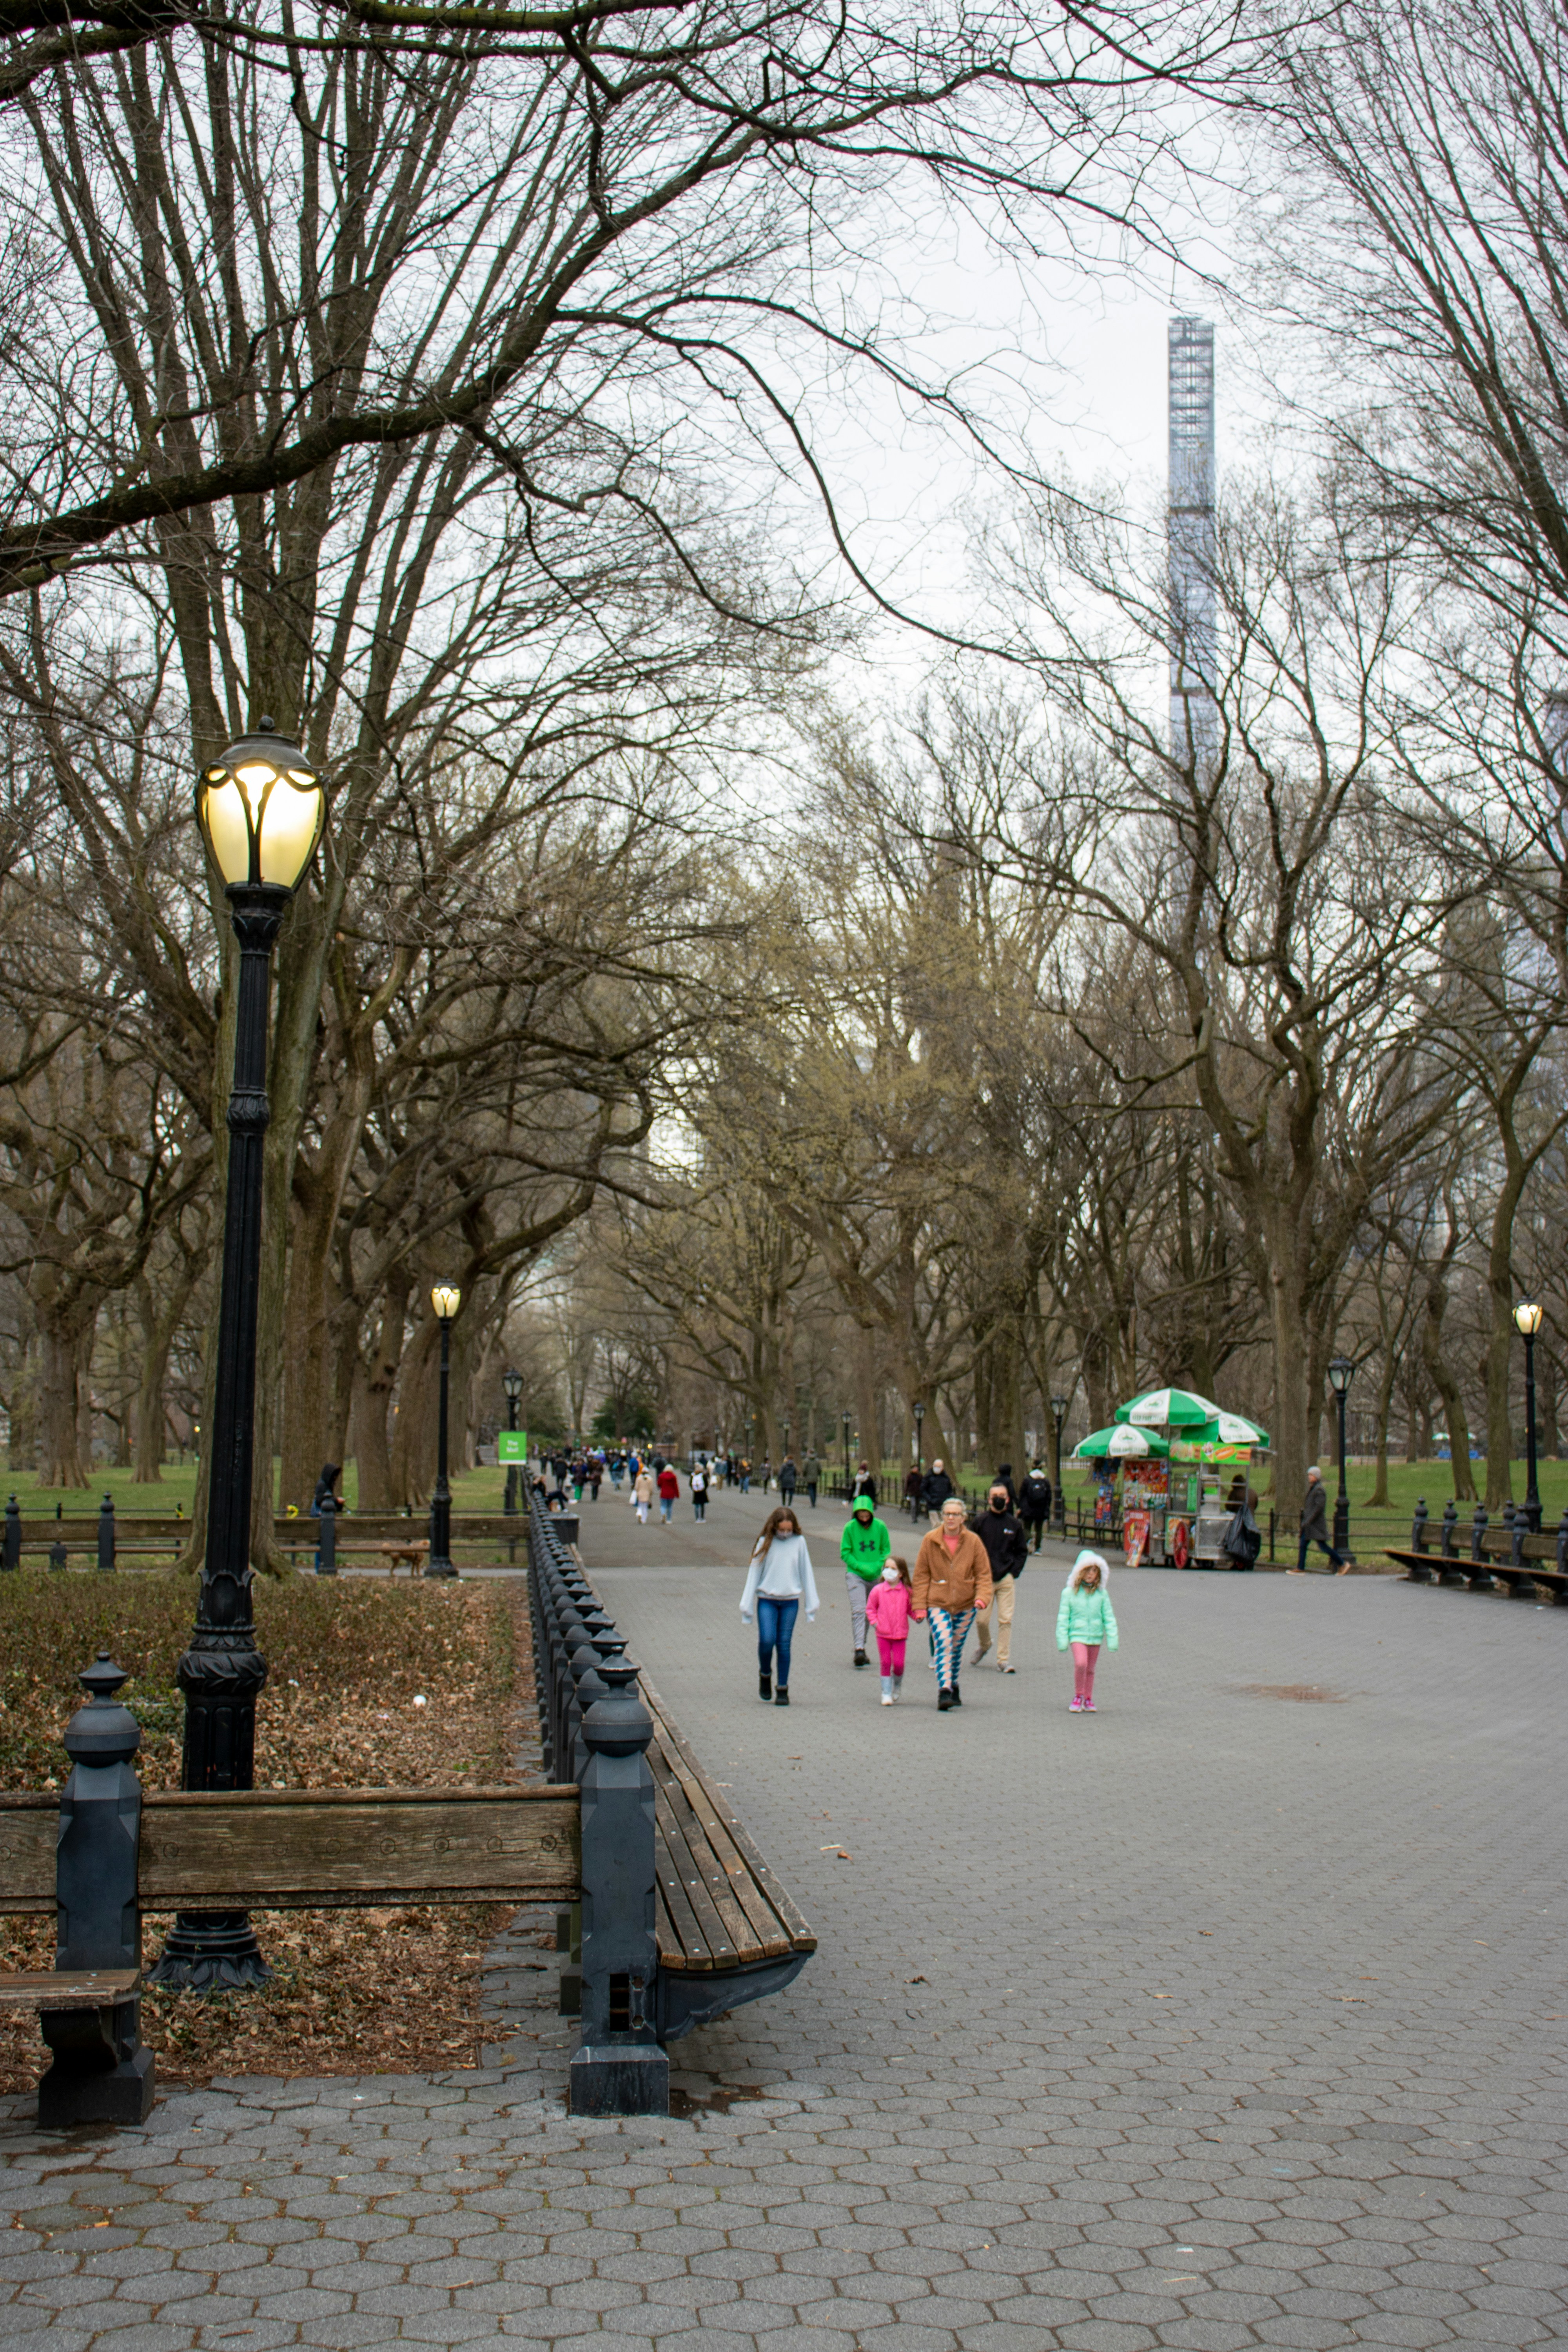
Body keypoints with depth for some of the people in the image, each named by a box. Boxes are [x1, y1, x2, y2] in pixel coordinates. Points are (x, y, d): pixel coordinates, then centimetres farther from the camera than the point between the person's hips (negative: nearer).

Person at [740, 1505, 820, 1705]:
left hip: (790, 1602, 1)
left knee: (784, 1645, 1)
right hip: (767, 1600, -1)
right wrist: (747, 1605, 4)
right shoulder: (765, 1542, -1)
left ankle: (783, 1690, 11)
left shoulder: (799, 1542, 1)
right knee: (767, 1640, -13)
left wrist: (812, 1604, 9)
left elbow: (806, 1573, 8)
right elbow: (754, 1573, 3)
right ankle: (765, 1675, 15)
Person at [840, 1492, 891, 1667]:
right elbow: (845, 1553, -3)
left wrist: (877, 1566, -10)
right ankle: (859, 1648, -23)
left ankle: (863, 1645, 24)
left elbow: (886, 1549, 6)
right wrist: (861, 1566, -15)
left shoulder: (880, 1527, -3)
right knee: (858, 1610, -16)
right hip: (855, 1574, -3)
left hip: (875, 1576, 3)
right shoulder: (850, 1527, -8)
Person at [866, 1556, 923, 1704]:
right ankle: (886, 1694, 12)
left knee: (899, 1664, -2)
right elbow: (870, 1608, 7)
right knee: (885, 1664, 1)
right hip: (883, 1634, 0)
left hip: (900, 1634, 0)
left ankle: (897, 1685, 29)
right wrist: (875, 1621, -7)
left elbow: (911, 1609, 9)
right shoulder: (878, 1590, -3)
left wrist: (919, 1615, -11)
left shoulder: (908, 1592, -2)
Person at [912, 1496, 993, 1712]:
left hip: (965, 1605, 2)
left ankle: (953, 1685, 31)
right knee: (943, 1645, -17)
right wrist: (920, 1606, -3)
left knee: (957, 1647, 12)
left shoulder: (973, 1541, -2)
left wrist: (982, 1597, -14)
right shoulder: (930, 1541, -3)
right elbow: (921, 1575, 1)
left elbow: (984, 1573, 3)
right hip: (938, 1604, -2)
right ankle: (944, 1690, -23)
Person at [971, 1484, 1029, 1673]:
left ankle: (1004, 1661, 4)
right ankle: (984, 1646, 30)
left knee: (1006, 1620, -4)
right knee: (981, 1620, -1)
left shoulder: (1014, 1524, 5)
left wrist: (1014, 1572, 3)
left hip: (1007, 1579, 1)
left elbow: (1022, 1551, 14)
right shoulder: (979, 1521, 0)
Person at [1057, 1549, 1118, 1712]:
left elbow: (1109, 1617, 5)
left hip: (1096, 1636, 3)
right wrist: (1062, 1639, -3)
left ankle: (1088, 1700, 28)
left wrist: (1112, 1638, 0)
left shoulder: (1102, 1594, 1)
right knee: (1080, 1663, -22)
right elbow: (1063, 1618, 0)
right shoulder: (1069, 1593, -3)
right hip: (1078, 1634, -3)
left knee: (1090, 1669, 12)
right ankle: (1078, 1696, -3)